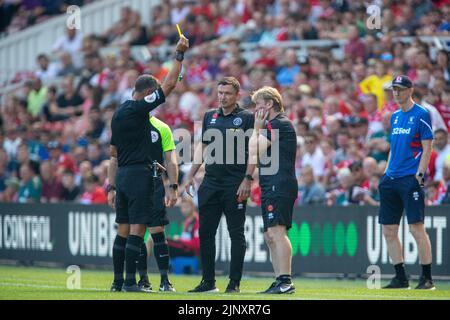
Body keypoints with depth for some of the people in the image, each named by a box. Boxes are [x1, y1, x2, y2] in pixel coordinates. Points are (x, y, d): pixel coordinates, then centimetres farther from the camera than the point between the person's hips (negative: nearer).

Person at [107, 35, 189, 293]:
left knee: (123, 230, 10)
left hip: (122, 175, 8)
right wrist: (179, 55, -3)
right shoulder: (138, 108, -9)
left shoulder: (119, 114, 16)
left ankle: (118, 281, 10)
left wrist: (112, 186, 20)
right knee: (137, 229, -8)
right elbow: (170, 84, -10)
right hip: (139, 174, -8)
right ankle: (130, 282, -11)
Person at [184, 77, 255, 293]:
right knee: (205, 233, 5)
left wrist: (247, 179, -14)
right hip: (210, 184, 5)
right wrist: (191, 176, 14)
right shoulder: (210, 117, 14)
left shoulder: (247, 118, -1)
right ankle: (208, 282, 12)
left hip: (235, 186, -5)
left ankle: (234, 283, 1)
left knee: (236, 233, -2)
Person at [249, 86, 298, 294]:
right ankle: (280, 282, 13)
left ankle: (286, 281, -25)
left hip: (280, 186, -11)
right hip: (271, 188, 11)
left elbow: (254, 150, -12)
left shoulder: (280, 124, -9)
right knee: (270, 236, 11)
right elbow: (256, 154, 29)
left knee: (277, 232, -19)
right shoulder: (272, 125, 24)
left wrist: (257, 128, 1)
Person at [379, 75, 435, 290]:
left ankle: (427, 278, -7)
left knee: (416, 228, -12)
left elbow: (427, 147, -8)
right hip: (392, 179, 8)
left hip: (411, 179, -8)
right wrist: (385, 173, 16)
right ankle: (401, 278, 12)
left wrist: (419, 174, -16)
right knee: (389, 230, 5)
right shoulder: (395, 116, 18)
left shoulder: (421, 115, -4)